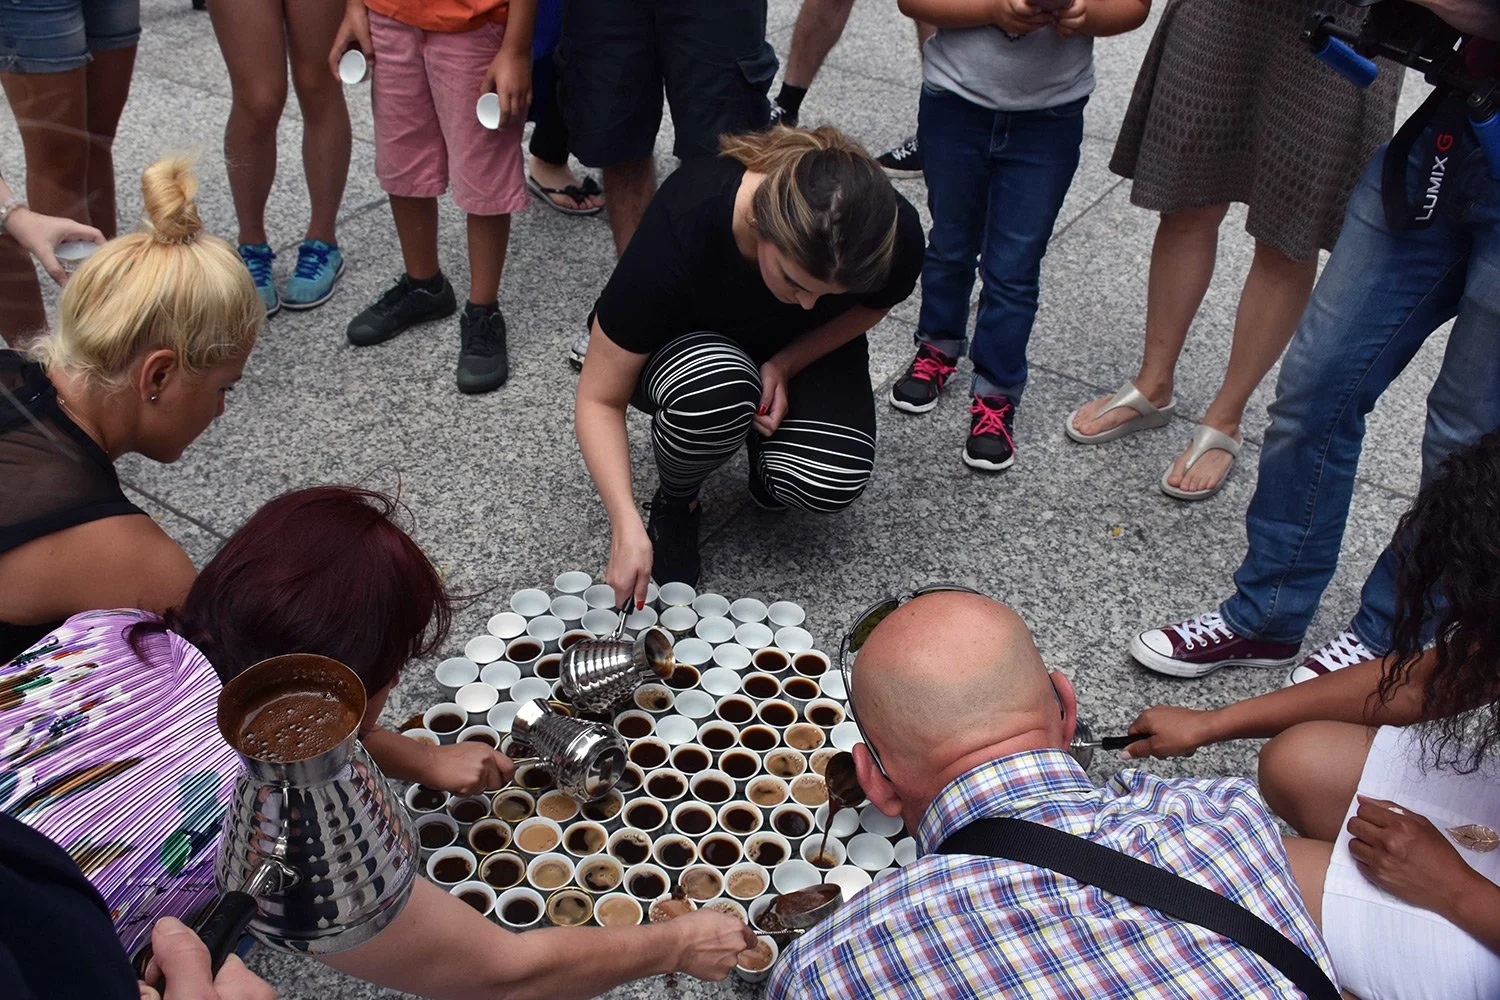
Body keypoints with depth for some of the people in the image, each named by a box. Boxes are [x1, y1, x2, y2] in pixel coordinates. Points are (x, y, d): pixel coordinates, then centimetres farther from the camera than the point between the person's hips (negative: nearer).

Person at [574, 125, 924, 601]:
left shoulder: (894, 236, -31)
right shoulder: (679, 228, -37)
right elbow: (600, 398, -27)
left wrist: (784, 365, -21)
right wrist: (627, 527, -38)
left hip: (802, 349, 2)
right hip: (684, 341, -2)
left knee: (827, 482, -27)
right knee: (716, 390, -38)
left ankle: (764, 444, 9)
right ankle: (674, 502, -6)